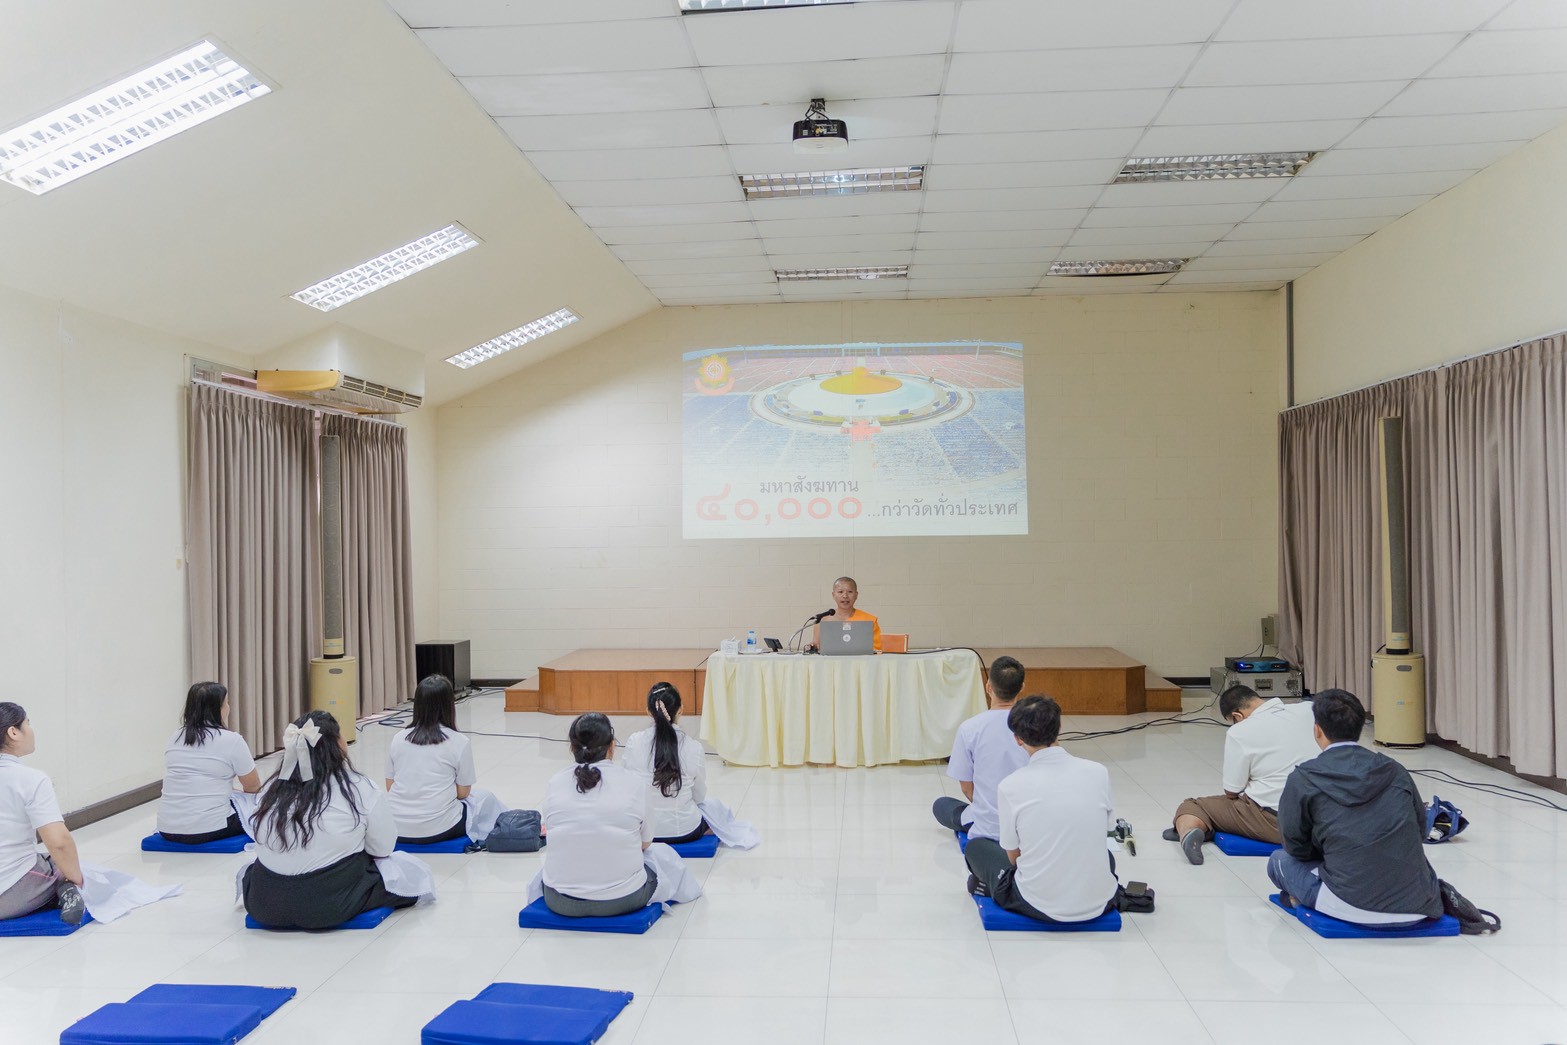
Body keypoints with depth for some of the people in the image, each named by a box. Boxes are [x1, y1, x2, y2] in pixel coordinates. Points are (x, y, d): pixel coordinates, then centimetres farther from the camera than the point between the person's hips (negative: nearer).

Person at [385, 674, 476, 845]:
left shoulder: (398, 739, 5)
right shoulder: (459, 742, -7)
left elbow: (389, 787, 9)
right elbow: (463, 793, 0)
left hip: (395, 828, 5)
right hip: (436, 829, -5)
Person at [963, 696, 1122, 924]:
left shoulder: (1010, 787, -14)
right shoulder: (1098, 773, -7)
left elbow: (1013, 856, 0)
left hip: (1039, 905, -3)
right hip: (1098, 904, 3)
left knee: (975, 847, 23)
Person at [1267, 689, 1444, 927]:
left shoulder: (1303, 780, -5)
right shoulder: (1395, 771, 6)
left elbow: (1296, 846, 4)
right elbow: (1420, 830, 16)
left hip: (1355, 907, -5)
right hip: (1417, 908, 5)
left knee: (1279, 862, 19)